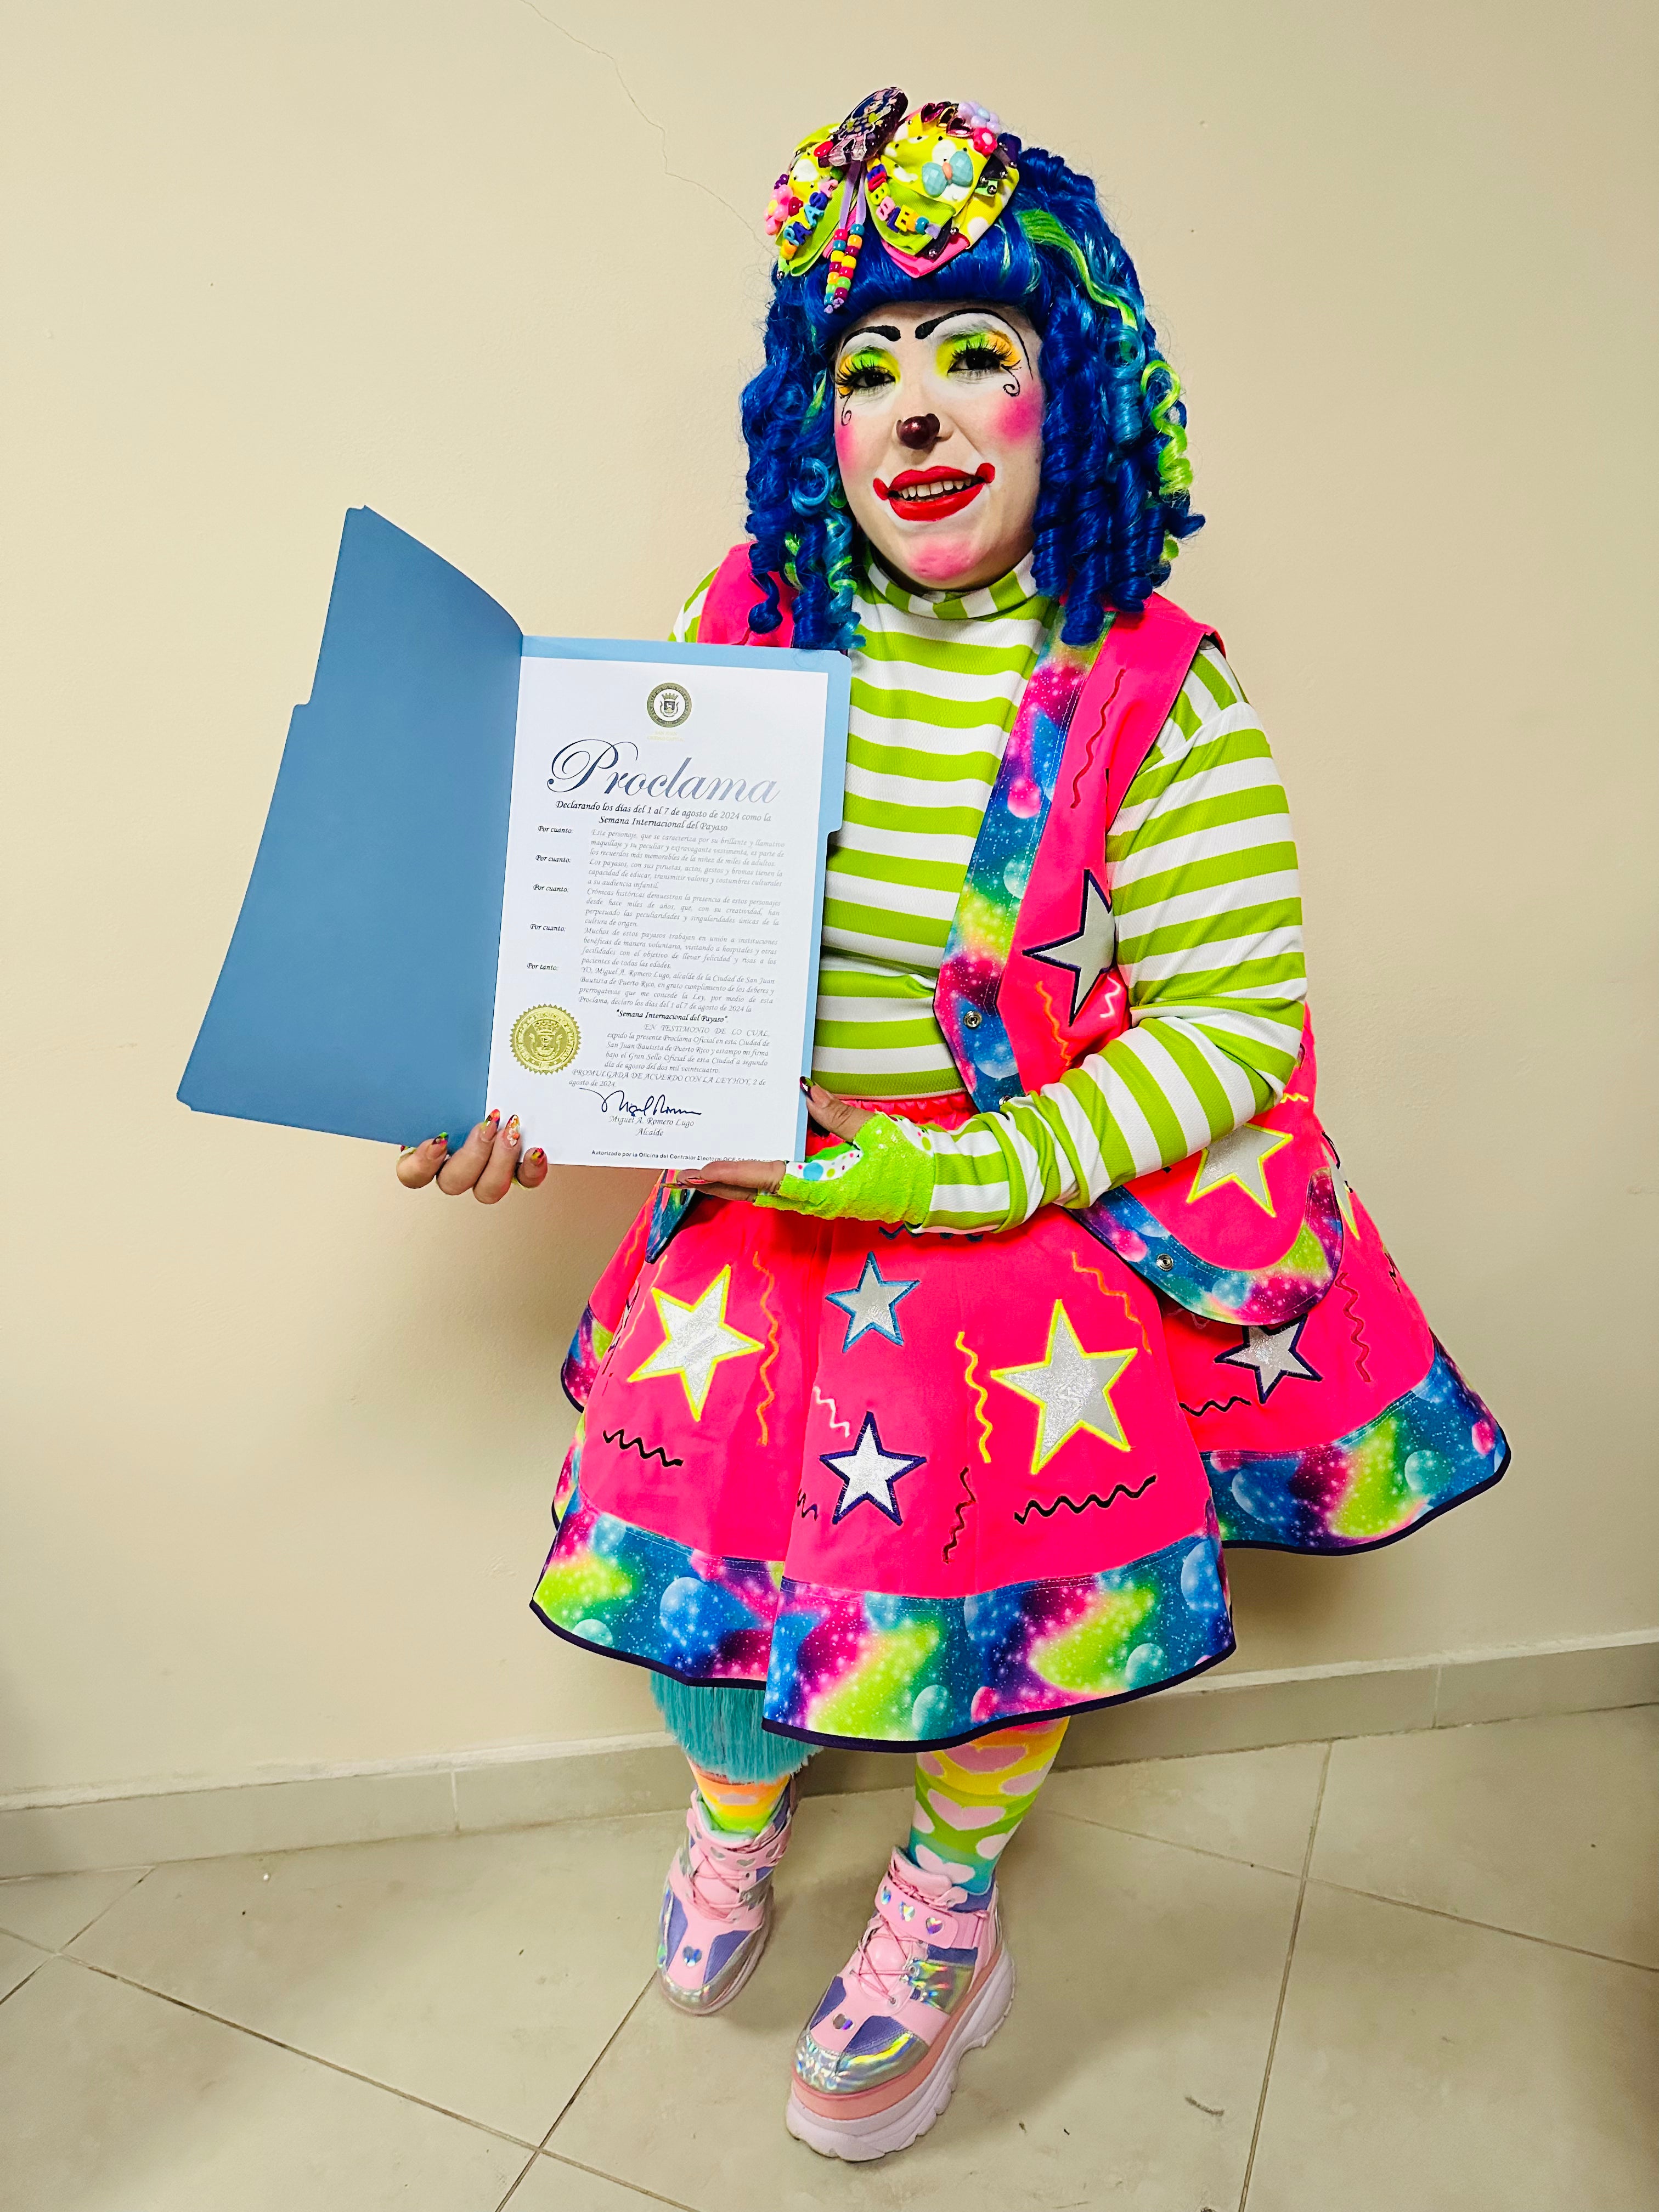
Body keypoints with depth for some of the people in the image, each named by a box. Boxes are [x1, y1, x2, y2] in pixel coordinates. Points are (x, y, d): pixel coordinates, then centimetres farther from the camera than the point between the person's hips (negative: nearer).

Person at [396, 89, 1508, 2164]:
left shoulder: (1157, 701, -14)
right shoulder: (736, 632, -4)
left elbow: (1235, 1023, -15)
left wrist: (956, 1173, -25)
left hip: (1045, 1222, -2)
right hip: (755, 1212, 3)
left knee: (1002, 1583, 10)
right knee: (695, 1515, 12)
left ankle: (948, 1910, 48)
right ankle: (735, 1808, 52)